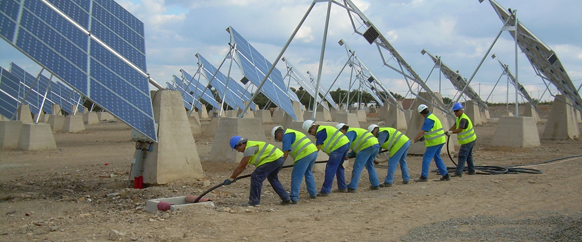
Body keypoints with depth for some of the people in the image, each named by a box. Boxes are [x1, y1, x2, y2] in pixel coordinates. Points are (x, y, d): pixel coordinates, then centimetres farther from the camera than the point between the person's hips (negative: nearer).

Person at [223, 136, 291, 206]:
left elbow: (241, 167, -11)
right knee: (272, 178, 27)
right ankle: (286, 199, 29)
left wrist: (231, 178, -5)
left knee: (256, 177, -8)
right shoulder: (250, 146, 18)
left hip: (273, 158, -11)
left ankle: (254, 201, -3)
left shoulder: (249, 148, -13)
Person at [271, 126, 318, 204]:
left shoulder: (286, 136, -1)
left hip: (305, 155, -10)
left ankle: (294, 198, -7)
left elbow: (286, 152, -10)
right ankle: (313, 193, 35)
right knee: (308, 173, 28)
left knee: (296, 176, -5)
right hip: (314, 151, 10)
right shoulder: (293, 133, 28)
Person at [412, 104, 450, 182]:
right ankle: (446, 175, 20)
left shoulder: (429, 119, -18)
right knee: (437, 157, 18)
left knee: (426, 158, -6)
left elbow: (422, 132, -24)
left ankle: (424, 177, -6)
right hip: (440, 140, 10)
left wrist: (413, 140, -23)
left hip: (435, 142, -10)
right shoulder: (432, 116, 13)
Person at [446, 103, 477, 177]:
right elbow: (454, 126, 6)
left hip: (468, 140, -11)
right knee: (468, 155, 20)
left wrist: (452, 132, -36)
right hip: (470, 139, 11)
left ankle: (458, 172, -17)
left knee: (462, 156, -14)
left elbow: (460, 129, -32)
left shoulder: (463, 119, -22)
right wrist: (448, 131, -9)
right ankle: (471, 171, 30)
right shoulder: (459, 117, 11)